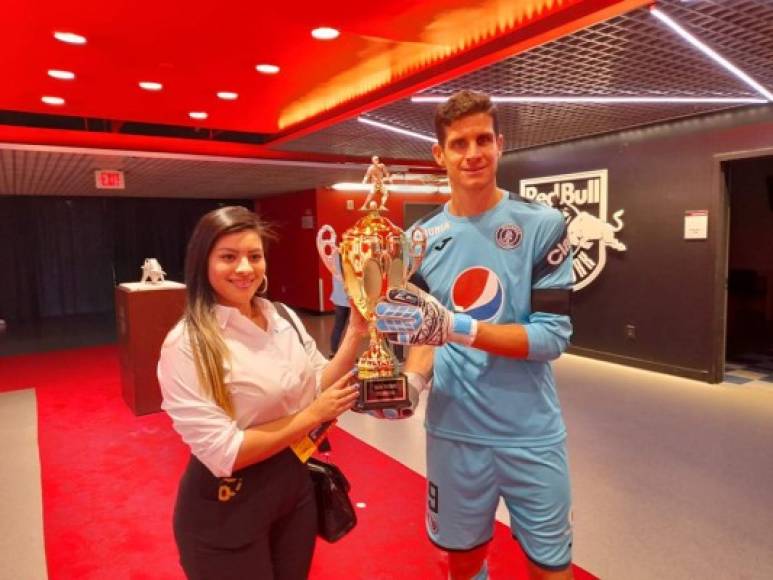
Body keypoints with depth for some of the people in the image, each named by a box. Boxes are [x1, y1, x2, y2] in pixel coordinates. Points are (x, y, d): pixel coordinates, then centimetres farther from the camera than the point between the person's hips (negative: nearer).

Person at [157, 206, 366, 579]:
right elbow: (223, 453, -22)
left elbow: (318, 390, 0)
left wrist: (355, 333, -12)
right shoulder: (186, 345, -21)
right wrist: (312, 416, -18)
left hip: (295, 485, 6)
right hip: (226, 509, -6)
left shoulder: (284, 319, -3)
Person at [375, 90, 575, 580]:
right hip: (453, 433, 3)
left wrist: (457, 327, -25)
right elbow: (424, 332, 5)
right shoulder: (422, 239, 1)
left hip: (531, 435, -2)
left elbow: (554, 336, -14)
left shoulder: (543, 224, -8)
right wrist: (411, 380, -15)